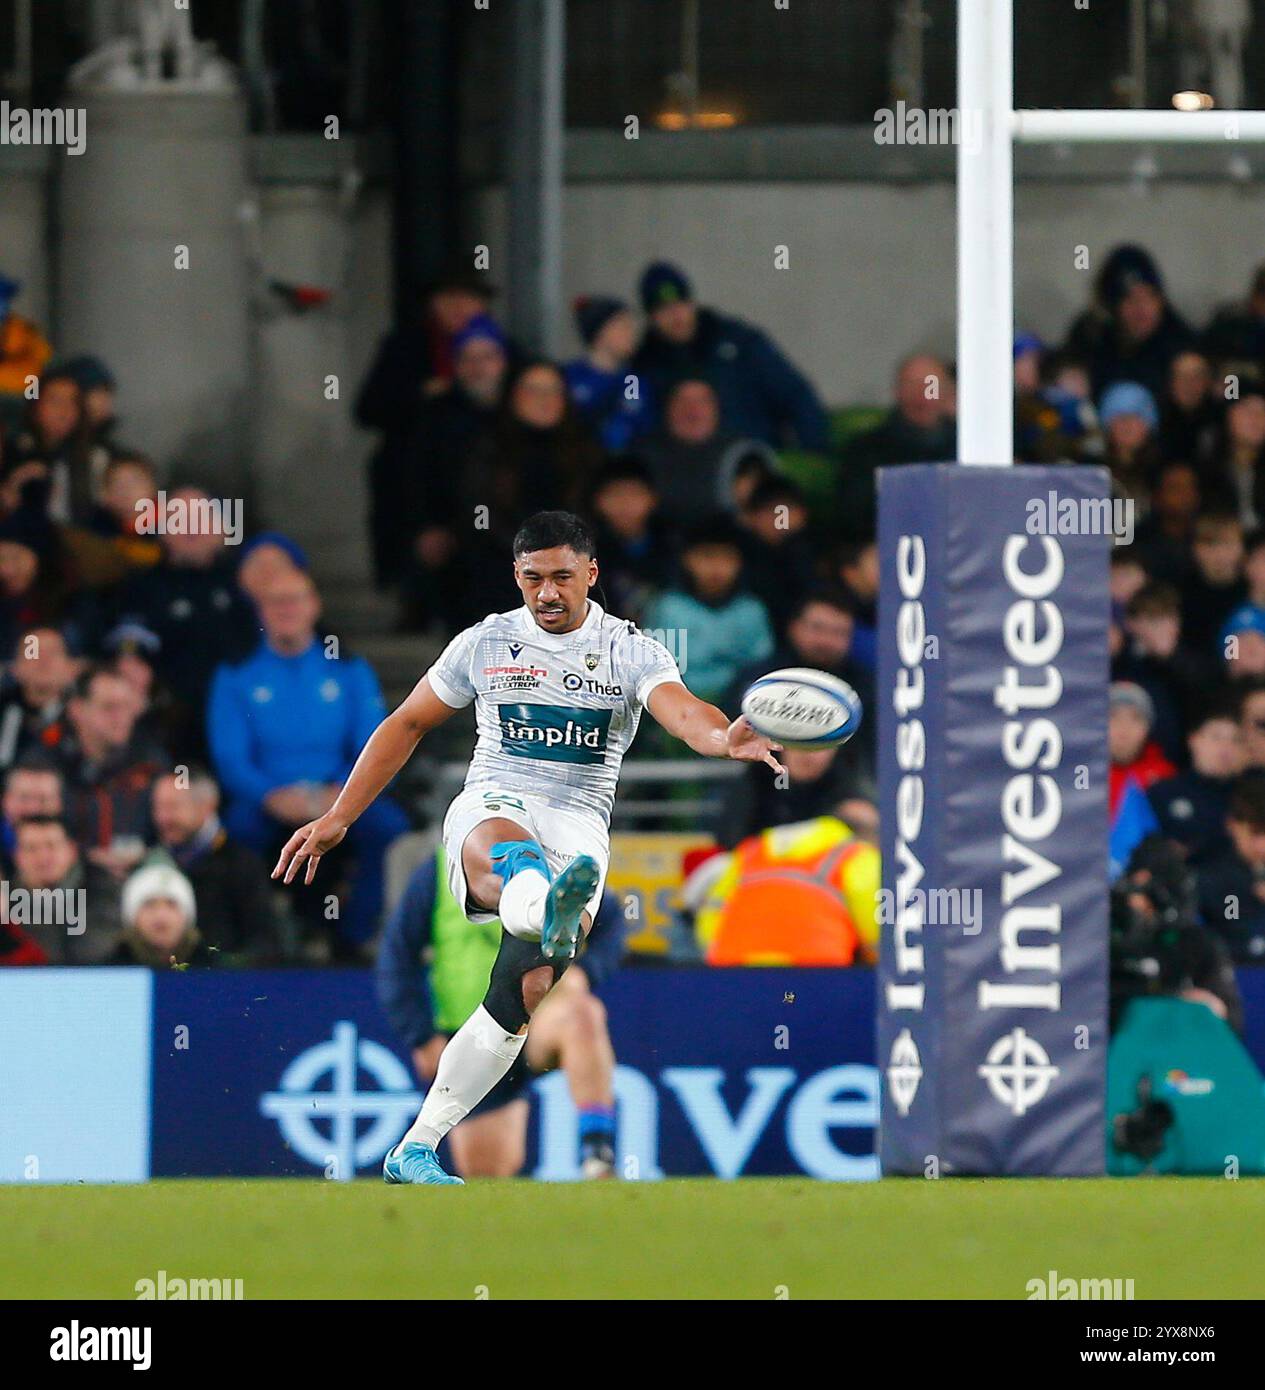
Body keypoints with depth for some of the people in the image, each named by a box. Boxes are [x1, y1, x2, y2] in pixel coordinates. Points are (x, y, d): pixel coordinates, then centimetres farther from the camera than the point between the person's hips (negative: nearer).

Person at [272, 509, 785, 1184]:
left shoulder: (632, 652, 4)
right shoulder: (486, 643, 10)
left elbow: (682, 712, -16)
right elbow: (408, 724, 21)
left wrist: (723, 736, -41)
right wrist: (337, 817, 17)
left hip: (578, 826, 1)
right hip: (491, 805, 0)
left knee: (527, 988, -18)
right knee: (503, 853, -40)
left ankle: (416, 1149, -9)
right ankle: (550, 914, -80)